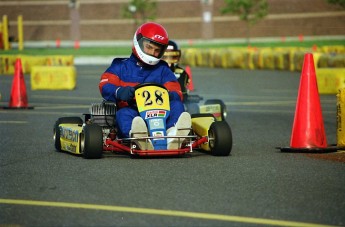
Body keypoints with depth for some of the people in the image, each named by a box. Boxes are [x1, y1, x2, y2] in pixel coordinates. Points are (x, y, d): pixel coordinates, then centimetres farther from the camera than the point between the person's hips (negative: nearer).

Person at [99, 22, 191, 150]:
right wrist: (119, 92, -24)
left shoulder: (163, 70, 25)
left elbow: (176, 93, 11)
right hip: (131, 115, -2)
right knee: (124, 114, -35)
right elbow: (105, 86, 1)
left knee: (176, 105, -24)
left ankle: (173, 135, -59)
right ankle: (139, 138, -71)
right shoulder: (121, 66, 19)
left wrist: (171, 95, -16)